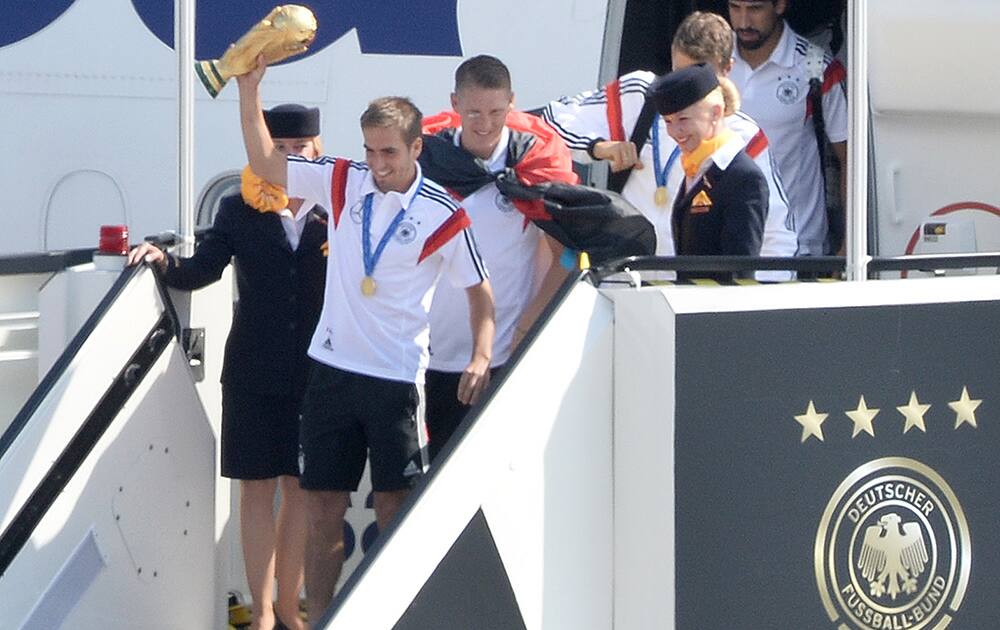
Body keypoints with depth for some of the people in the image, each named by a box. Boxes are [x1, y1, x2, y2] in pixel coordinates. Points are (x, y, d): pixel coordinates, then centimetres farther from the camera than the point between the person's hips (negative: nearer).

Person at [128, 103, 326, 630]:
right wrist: (163, 260, -15)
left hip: (315, 371, 0)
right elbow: (200, 271, -1)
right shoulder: (239, 211, 4)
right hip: (254, 371, 0)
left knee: (301, 489, 6)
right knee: (257, 488, 3)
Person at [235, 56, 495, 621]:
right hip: (334, 368, 3)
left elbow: (479, 291, 2)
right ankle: (318, 618, 11)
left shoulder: (444, 216, -6)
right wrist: (250, 90, -4)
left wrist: (482, 356, -11)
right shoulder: (343, 181, 2)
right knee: (324, 507, 5)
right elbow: (265, 162, 7)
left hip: (398, 377, -3)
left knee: (395, 508, 0)